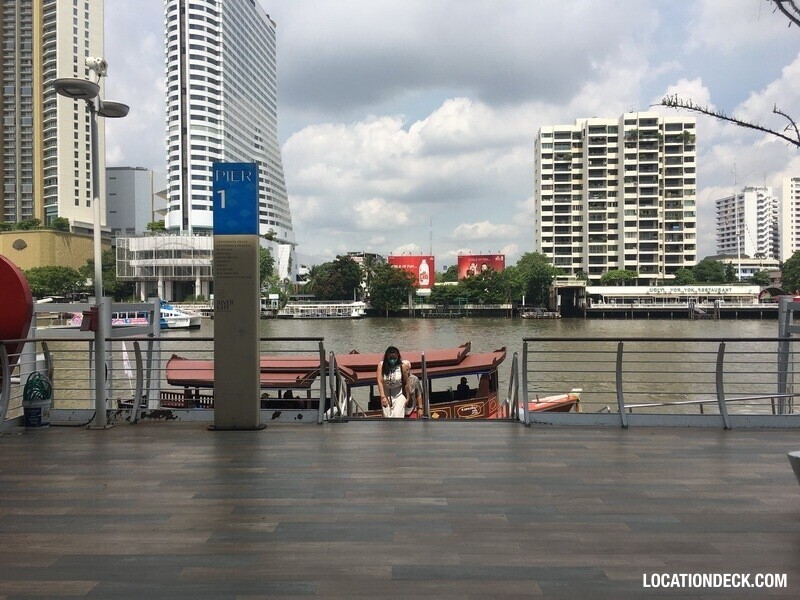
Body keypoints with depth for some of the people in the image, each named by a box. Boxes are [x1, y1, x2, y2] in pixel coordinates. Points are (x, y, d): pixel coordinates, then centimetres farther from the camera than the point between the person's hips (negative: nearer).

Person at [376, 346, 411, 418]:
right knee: (387, 417, 4)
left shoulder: (402, 365, -15)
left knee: (397, 417, -14)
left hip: (399, 394, -2)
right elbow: (380, 381, -14)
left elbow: (406, 382, -7)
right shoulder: (381, 365, -11)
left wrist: (407, 397, -1)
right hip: (386, 394, 2)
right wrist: (383, 396, -21)